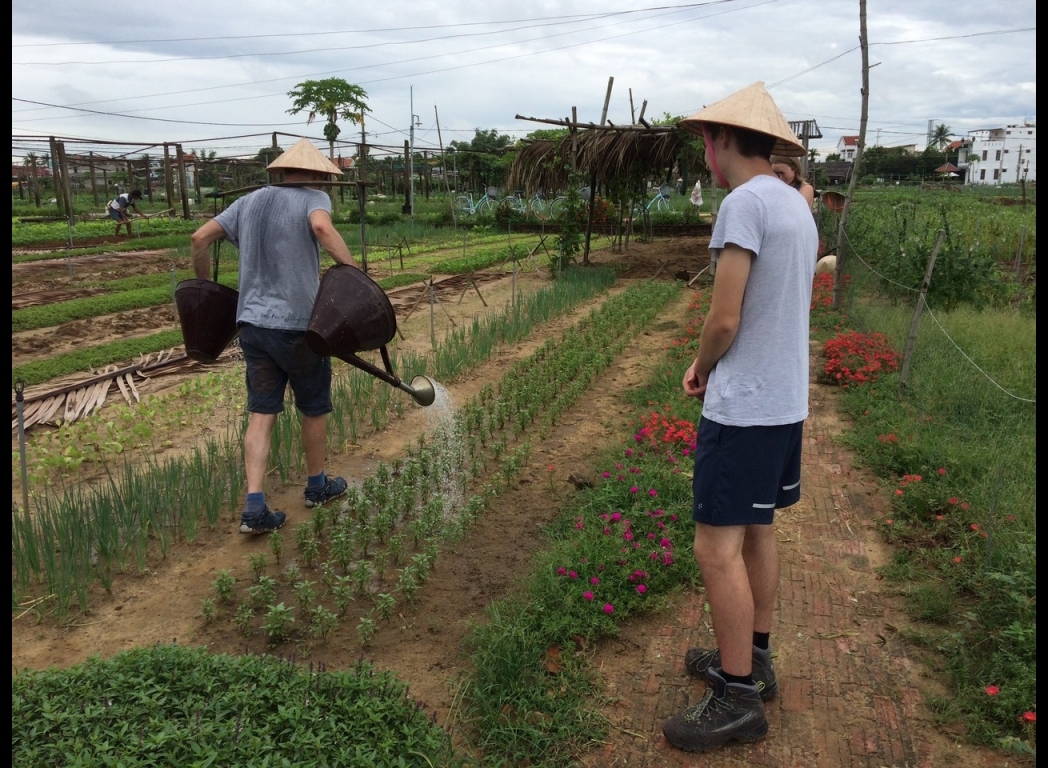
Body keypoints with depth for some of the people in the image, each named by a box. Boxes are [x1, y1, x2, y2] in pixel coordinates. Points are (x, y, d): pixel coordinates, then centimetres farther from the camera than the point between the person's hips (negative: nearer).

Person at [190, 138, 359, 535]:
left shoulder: (250, 201, 15)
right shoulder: (313, 198, -3)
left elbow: (201, 238, 11)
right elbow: (322, 227, -27)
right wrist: (356, 272, -29)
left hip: (252, 323, 5)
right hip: (299, 324, -5)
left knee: (261, 415, 6)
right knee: (314, 409, 14)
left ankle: (255, 507, -1)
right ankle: (317, 486, 30)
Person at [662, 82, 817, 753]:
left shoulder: (744, 203, -16)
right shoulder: (798, 208, 13)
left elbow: (724, 320, -19)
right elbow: (788, 310, 14)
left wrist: (701, 368, 1)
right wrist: (717, 368, 7)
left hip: (742, 407, -9)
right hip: (787, 401, 9)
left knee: (718, 547, -2)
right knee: (758, 532, 18)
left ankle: (739, 695, 10)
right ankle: (753, 656, 32)